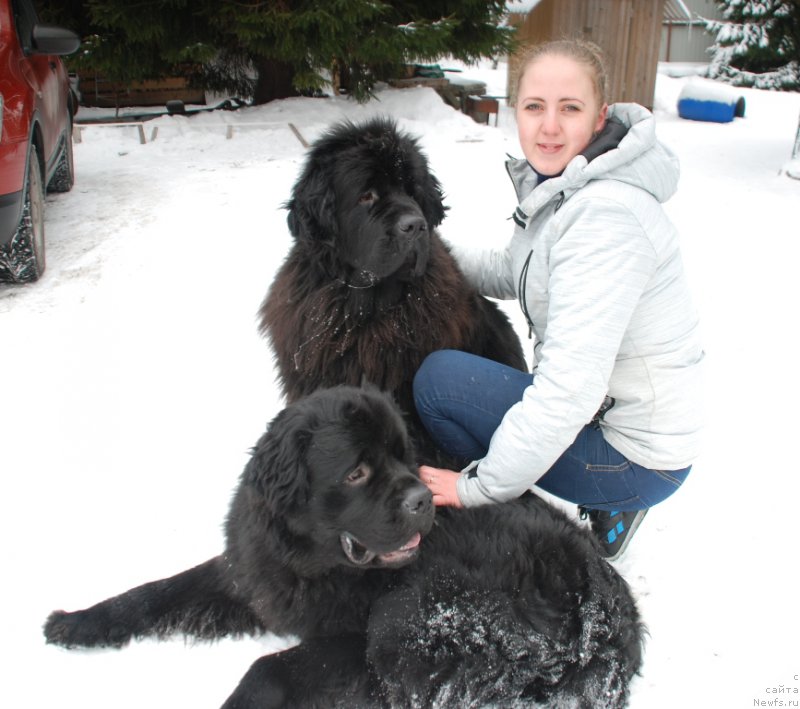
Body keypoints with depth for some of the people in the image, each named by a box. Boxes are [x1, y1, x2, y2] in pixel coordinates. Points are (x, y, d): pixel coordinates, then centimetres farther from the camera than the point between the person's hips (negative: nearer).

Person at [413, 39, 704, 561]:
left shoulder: (604, 215, -27)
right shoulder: (559, 186, 2)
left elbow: (570, 389, -32)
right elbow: (518, 273, 20)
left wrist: (479, 487, -23)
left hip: (637, 457, -9)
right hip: (605, 407, 9)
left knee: (439, 379, -17)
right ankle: (603, 509, 17)